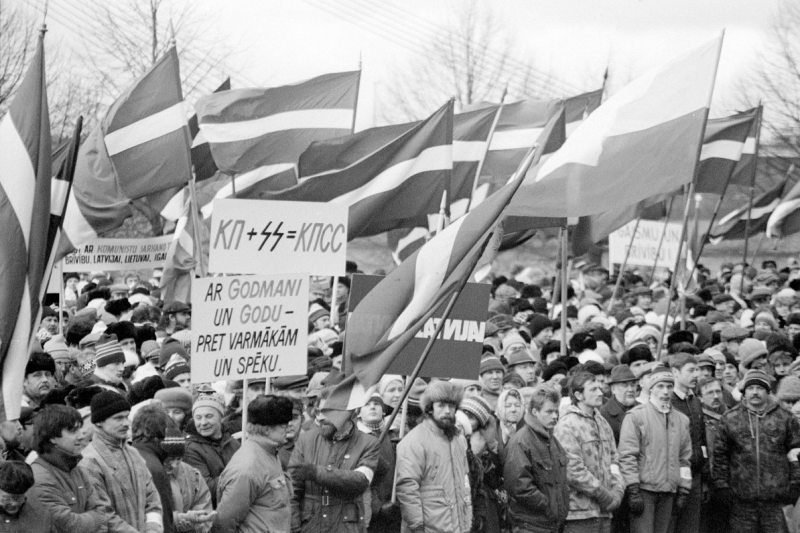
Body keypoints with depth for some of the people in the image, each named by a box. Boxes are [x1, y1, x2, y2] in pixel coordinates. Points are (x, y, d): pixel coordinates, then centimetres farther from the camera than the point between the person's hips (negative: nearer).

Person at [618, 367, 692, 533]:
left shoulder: (681, 419, 14)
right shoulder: (636, 416, -3)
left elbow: (685, 458, 17)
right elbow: (627, 455, -8)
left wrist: (683, 491, 10)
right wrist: (633, 491, -13)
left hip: (668, 492, 5)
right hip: (644, 489, -5)